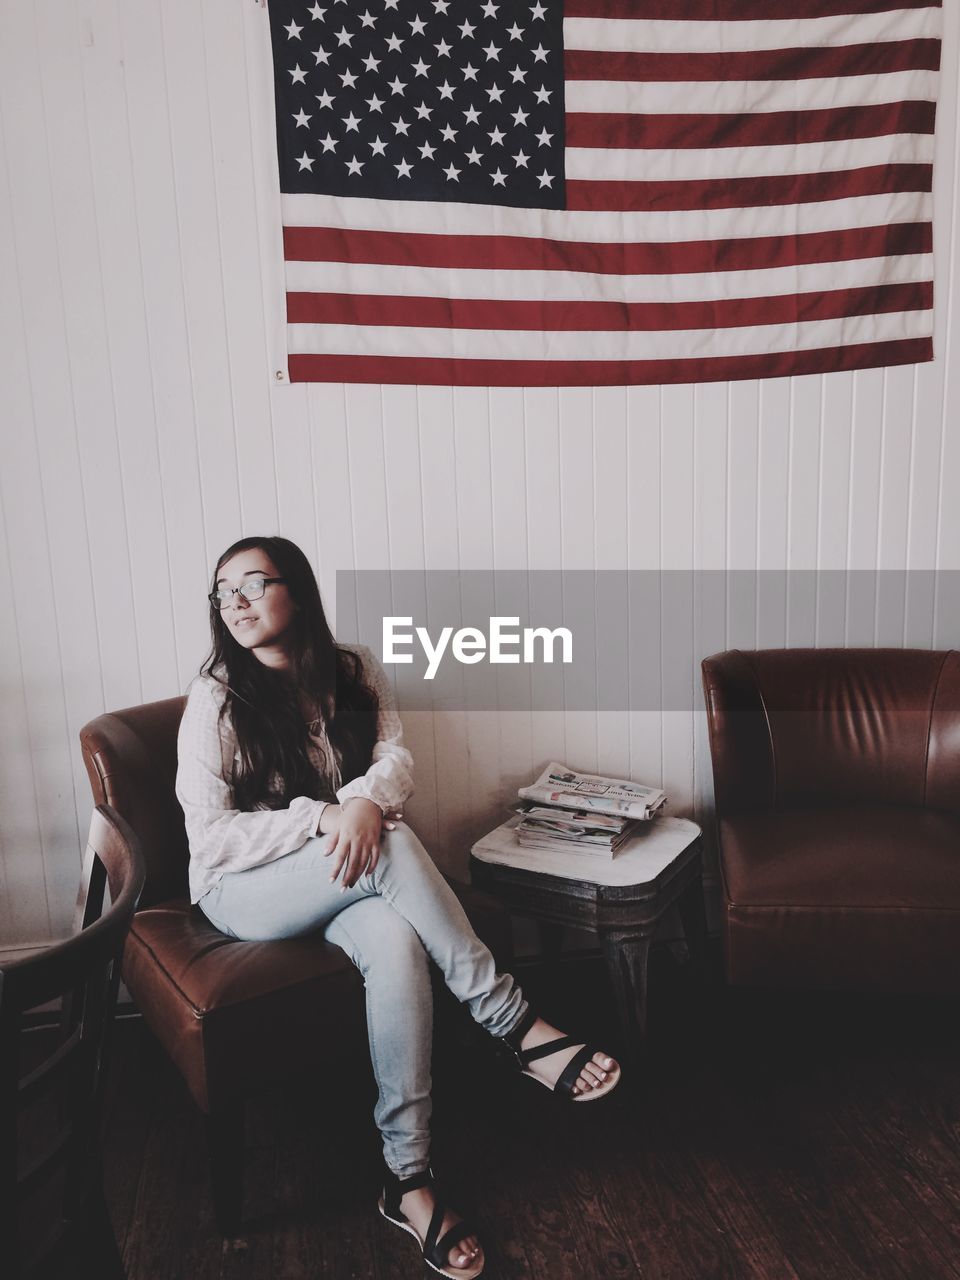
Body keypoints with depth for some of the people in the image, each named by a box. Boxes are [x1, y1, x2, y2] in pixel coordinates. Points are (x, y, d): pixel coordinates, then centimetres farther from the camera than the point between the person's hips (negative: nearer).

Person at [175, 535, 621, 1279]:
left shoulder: (354, 672, 3)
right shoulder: (215, 698, -8)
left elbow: (396, 758, -8)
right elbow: (209, 837, -13)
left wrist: (366, 800, -32)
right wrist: (321, 816, -26)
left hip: (341, 877, 3)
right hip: (243, 891, -3)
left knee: (396, 944, -32)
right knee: (392, 846, -32)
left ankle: (408, 1179, -21)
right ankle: (515, 1026, -23)